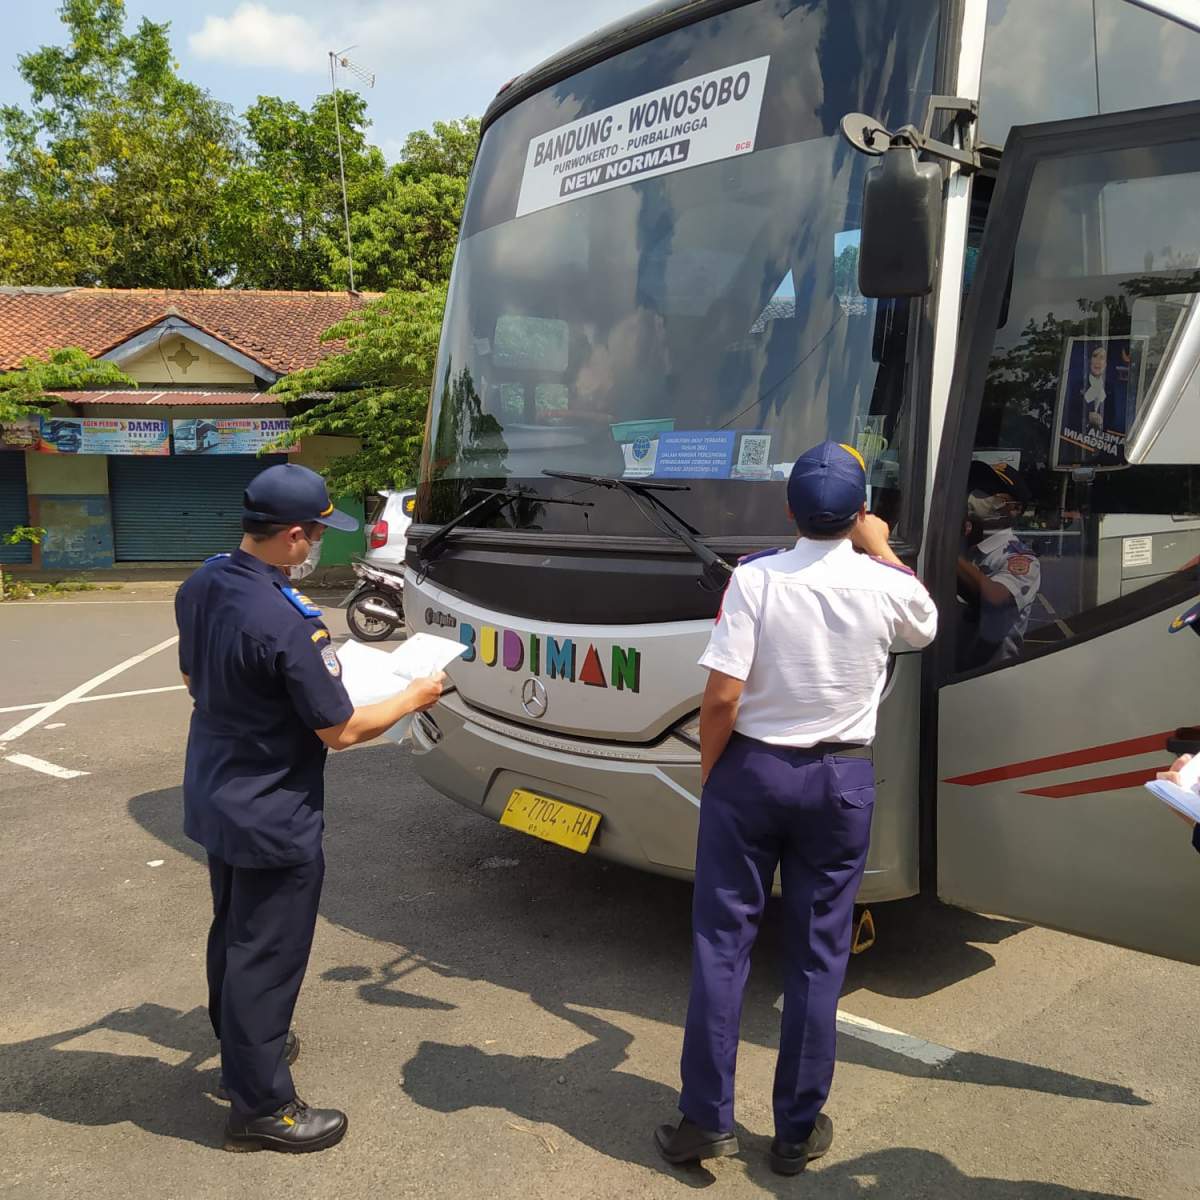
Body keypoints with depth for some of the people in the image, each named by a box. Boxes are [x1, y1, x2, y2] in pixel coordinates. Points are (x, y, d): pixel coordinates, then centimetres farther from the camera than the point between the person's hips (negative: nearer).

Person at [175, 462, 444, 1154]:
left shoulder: (201, 587, -4)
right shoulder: (286, 623, -30)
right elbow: (340, 733, -21)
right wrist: (412, 699, -7)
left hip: (214, 802, 9)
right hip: (273, 820, -9)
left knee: (232, 937, 25)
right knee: (267, 958, 6)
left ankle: (245, 1047, 46)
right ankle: (261, 1108, 22)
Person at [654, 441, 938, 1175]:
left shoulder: (755, 578, -13)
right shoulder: (886, 585, -7)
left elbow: (722, 697, -16)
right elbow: (926, 628, 18)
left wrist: (709, 771, 1)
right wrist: (883, 551, 25)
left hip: (751, 770, -1)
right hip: (840, 780, 2)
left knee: (722, 942, 9)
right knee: (819, 955, 11)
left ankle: (707, 1119, 17)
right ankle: (799, 1131, 22)